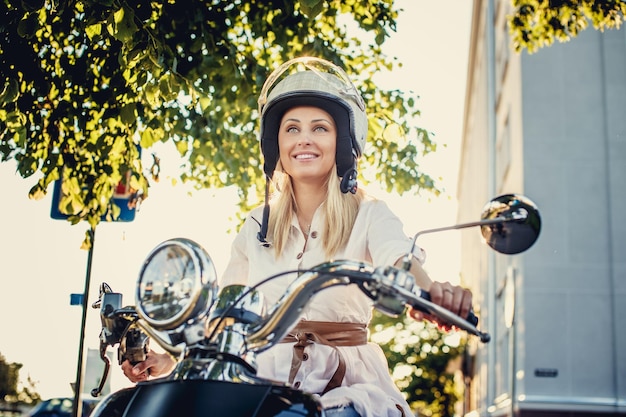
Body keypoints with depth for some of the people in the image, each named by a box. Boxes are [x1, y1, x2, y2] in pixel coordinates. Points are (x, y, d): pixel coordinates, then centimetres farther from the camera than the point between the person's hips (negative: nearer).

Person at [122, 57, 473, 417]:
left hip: (343, 385, -4)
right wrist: (171, 355, -1)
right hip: (265, 380, 4)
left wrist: (431, 291, -43)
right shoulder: (257, 226, 13)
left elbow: (401, 260, -19)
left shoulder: (367, 215, 1)